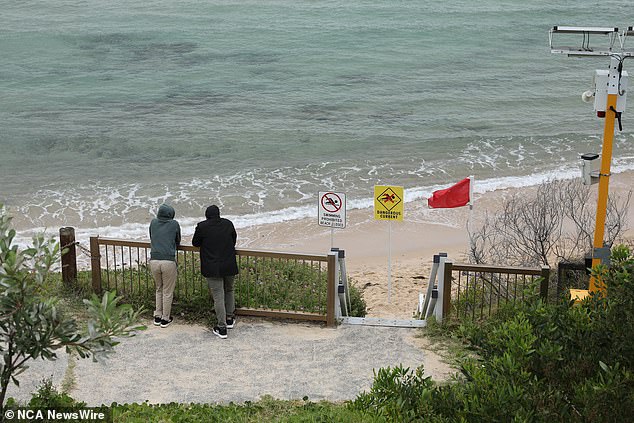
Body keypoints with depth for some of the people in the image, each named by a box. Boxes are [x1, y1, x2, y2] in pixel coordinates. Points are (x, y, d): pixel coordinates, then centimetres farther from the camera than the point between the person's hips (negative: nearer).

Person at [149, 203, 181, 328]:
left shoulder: (153, 222, 10)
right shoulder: (174, 224, 4)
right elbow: (178, 242, 17)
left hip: (154, 260, 3)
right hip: (169, 261, -3)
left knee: (159, 289, 21)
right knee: (168, 292, 10)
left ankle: (157, 317, 25)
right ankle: (165, 319, 17)